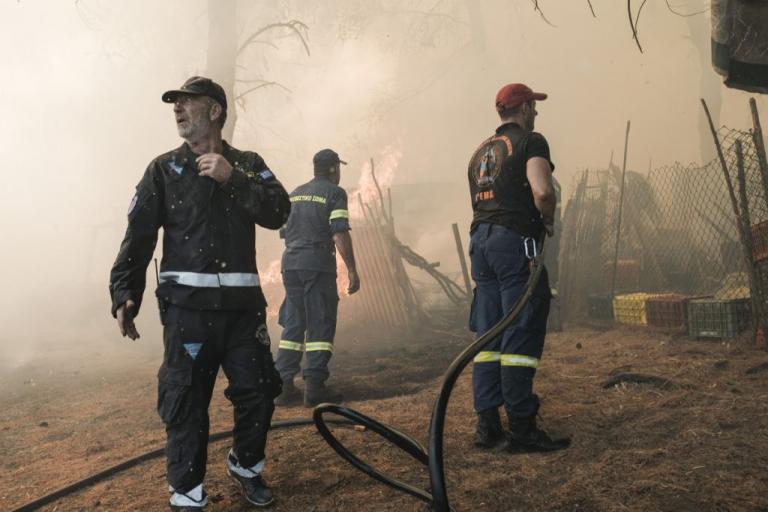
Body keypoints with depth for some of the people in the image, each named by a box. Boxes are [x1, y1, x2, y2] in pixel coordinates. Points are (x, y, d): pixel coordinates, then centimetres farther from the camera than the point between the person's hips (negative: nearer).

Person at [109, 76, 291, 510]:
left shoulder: (247, 164, 11)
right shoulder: (165, 169, 8)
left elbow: (278, 213, -5)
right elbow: (138, 235, 1)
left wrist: (232, 178, -16)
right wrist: (125, 295, -8)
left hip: (243, 303, 2)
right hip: (188, 305, -1)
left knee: (258, 392, 6)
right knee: (186, 401, 0)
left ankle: (247, 466, 30)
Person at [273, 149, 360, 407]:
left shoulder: (295, 194, 19)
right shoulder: (334, 193, -2)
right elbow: (340, 234, -12)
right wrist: (352, 270, -12)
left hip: (290, 264, 7)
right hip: (318, 264, -6)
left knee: (292, 324, 10)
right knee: (320, 325, -2)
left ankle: (283, 386, 8)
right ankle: (314, 386, -5)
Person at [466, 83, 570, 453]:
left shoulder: (481, 151, 21)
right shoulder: (531, 141, -2)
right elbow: (542, 191, -19)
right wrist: (548, 221, 0)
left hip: (480, 240, 8)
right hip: (515, 241, -8)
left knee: (488, 336, 8)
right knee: (521, 335, -5)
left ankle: (487, 425, 11)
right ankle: (521, 429, -2)